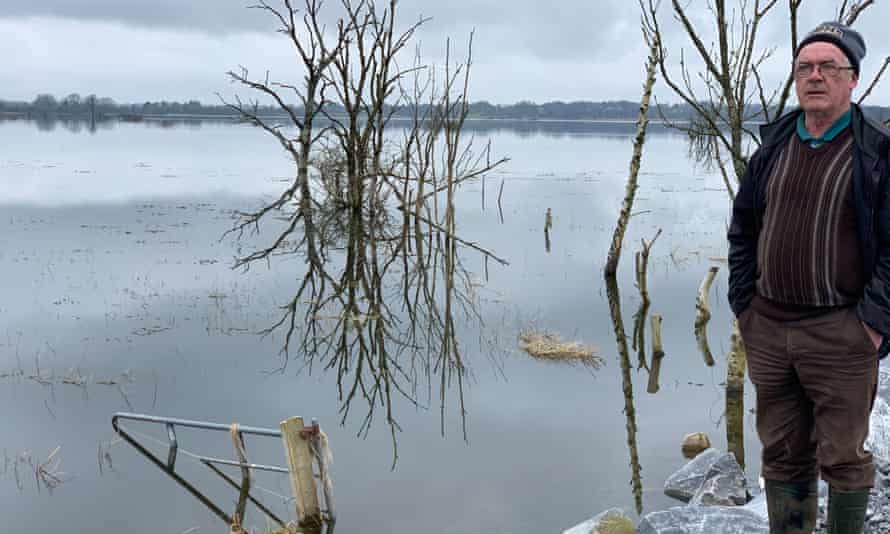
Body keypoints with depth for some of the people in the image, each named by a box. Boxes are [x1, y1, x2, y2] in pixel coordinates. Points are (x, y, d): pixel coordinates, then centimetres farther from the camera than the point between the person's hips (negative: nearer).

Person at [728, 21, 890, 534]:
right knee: (782, 454, 13)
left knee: (843, 457, 5)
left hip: (840, 335, -4)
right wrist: (744, 304, 8)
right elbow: (743, 230, 14)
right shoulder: (772, 148, 9)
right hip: (766, 329, 5)